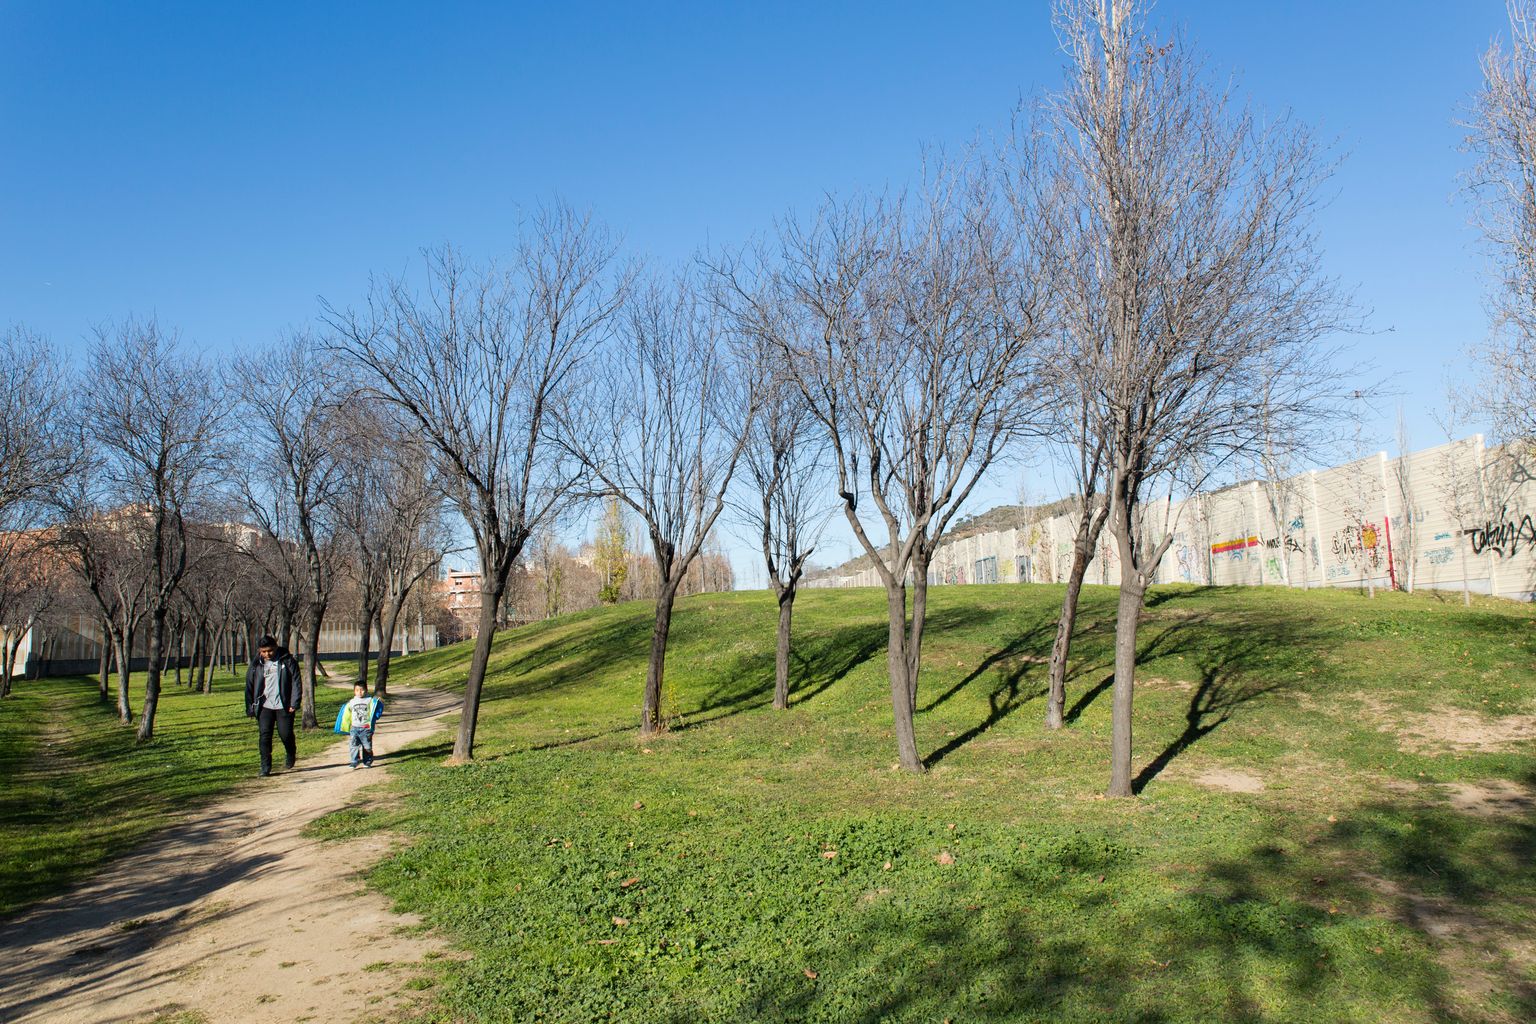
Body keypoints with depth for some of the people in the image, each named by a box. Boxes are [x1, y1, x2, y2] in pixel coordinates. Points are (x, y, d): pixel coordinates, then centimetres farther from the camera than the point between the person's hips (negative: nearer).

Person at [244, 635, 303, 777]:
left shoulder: (288, 661, -2)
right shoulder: (256, 665, 6)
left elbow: (296, 682, -3)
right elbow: (249, 687, 11)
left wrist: (295, 703, -10)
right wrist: (250, 708, 7)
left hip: (284, 706, -2)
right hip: (264, 706, 2)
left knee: (286, 734, 0)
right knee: (264, 735, -4)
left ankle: (291, 755, 30)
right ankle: (265, 766, 4)